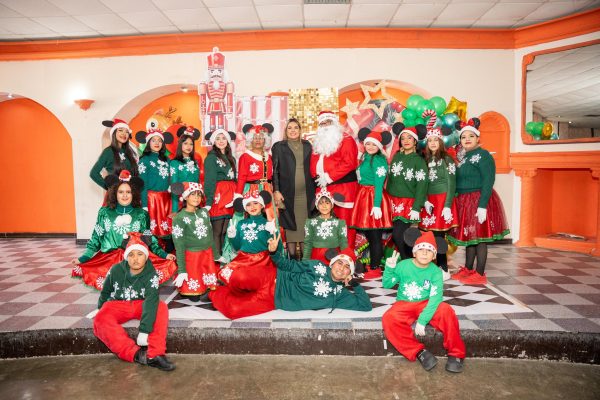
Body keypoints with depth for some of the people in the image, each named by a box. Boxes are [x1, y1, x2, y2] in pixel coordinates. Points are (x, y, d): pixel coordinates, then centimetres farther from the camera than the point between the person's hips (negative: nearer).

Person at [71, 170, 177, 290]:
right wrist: (82, 258, 5)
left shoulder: (141, 214, 7)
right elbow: (96, 239, 14)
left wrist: (164, 254, -2)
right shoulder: (104, 212, 10)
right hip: (108, 258, 2)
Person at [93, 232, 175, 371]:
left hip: (140, 304, -1)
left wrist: (144, 331, -38)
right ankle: (136, 354, -37)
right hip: (117, 305, 1)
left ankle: (155, 354, -35)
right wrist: (101, 310, 17)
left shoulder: (151, 275, -19)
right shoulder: (116, 270, -12)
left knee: (161, 308, -31)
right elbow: (105, 292, 6)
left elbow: (151, 301, -30)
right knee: (100, 320, -32)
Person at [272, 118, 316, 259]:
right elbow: (275, 170, 1)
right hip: (287, 193, -2)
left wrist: (315, 190, 9)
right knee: (290, 225, 1)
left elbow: (312, 168, 14)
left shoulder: (307, 145, 14)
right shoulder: (278, 146, 6)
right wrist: (276, 191, -7)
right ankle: (292, 256, 10)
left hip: (306, 193, 2)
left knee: (305, 224, 3)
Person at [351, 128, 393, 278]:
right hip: (364, 197, 9)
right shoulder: (366, 157, 15)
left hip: (374, 198, -9)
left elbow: (379, 184, -17)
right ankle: (374, 264, 28)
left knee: (375, 236, -1)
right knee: (368, 234, 15)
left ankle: (375, 269, 9)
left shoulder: (378, 160, -12)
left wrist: (377, 206, -22)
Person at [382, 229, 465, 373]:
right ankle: (419, 352, -18)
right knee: (388, 319, -31)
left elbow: (435, 298, -20)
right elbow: (386, 285, -1)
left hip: (426, 304, 0)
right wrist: (389, 268, -20)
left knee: (446, 311, -32)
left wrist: (422, 320, -29)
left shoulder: (435, 271, -10)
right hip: (404, 305, 1)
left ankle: (456, 353, -10)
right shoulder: (403, 265, -8)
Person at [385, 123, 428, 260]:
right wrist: (388, 199, 8)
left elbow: (421, 185, -8)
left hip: (408, 203, -4)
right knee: (397, 235, 3)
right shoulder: (397, 156, 10)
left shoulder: (419, 160, -3)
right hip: (394, 201, 4)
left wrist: (416, 208, -15)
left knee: (398, 235, -12)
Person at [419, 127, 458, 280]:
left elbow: (451, 185, -7)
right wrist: (425, 201, -3)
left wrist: (447, 206, -14)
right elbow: (424, 183, 11)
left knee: (438, 236, -6)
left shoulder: (446, 160, -3)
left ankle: (444, 270, 5)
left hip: (443, 200, -5)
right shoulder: (426, 160, 12)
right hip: (430, 201, 5)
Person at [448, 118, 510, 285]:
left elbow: (488, 182, -16)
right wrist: (458, 201, 12)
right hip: (464, 202, 8)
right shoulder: (463, 157, 14)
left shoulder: (483, 155, -9)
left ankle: (480, 274, 6)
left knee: (479, 237, -2)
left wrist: (482, 206, -23)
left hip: (478, 201, -8)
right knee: (468, 236, 14)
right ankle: (468, 270, 24)